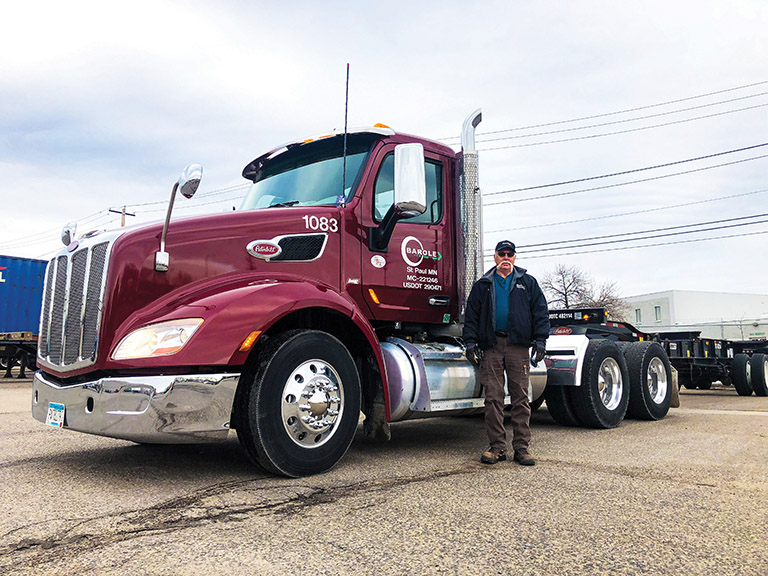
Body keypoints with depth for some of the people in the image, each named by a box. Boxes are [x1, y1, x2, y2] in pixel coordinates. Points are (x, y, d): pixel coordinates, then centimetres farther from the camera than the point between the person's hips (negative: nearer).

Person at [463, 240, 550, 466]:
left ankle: (522, 447, 6)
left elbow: (540, 311, 8)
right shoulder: (482, 285, 16)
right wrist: (470, 341, 2)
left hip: (518, 346, -1)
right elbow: (471, 315, 12)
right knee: (493, 398, -1)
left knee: (520, 398, 0)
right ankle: (497, 446, 6)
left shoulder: (528, 282, 13)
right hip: (491, 346, 1)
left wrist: (540, 340, -2)